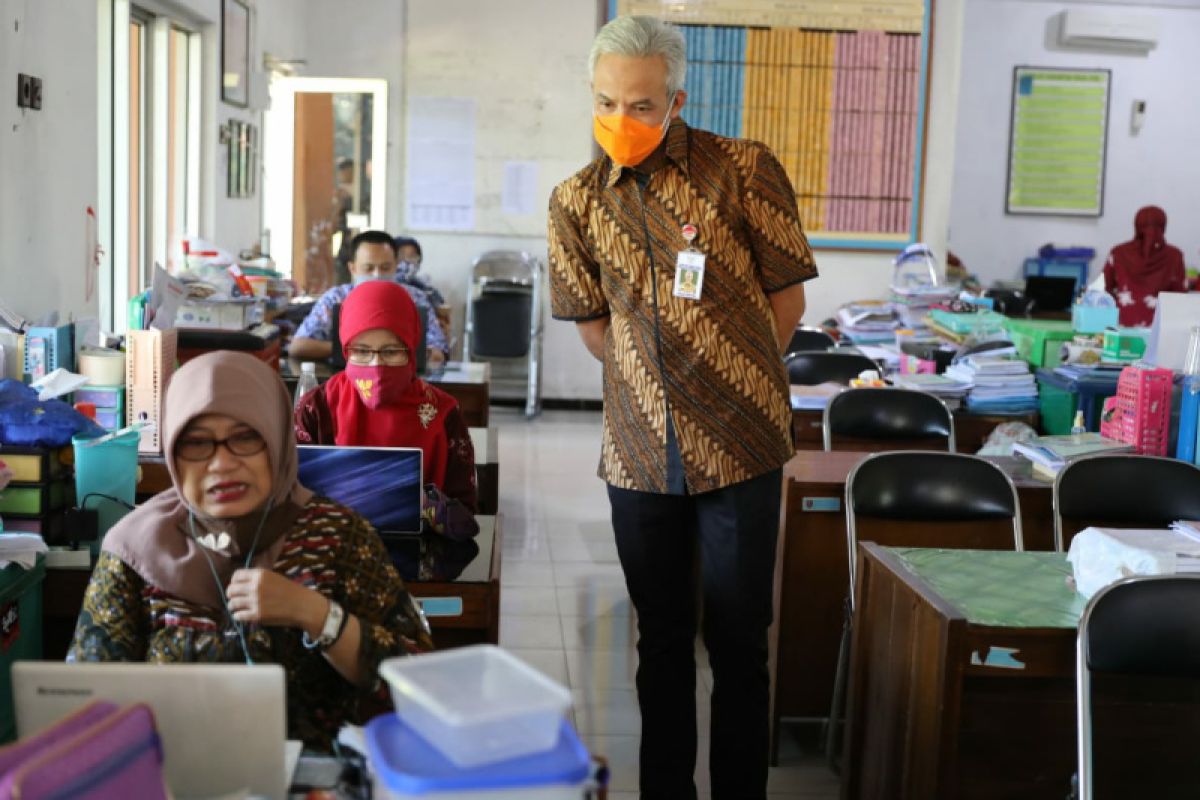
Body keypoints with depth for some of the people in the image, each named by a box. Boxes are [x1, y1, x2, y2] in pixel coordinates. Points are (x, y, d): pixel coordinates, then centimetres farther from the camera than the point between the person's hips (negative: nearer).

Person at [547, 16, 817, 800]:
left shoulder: (745, 170, -5)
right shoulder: (577, 200, 5)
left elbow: (787, 297, 0)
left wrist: (732, 379, 3)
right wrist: (654, 383, 7)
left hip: (739, 442, -3)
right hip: (639, 449, 3)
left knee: (739, 641, 5)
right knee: (662, 639, 14)